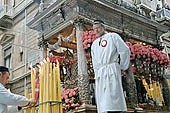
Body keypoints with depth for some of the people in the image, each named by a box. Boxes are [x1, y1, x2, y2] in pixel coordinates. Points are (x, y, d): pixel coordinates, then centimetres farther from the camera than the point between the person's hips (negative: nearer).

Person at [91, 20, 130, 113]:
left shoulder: (113, 36, 7)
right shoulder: (94, 44, 25)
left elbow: (125, 51, 1)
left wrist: (122, 67, 2)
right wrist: (97, 73, 15)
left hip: (111, 70, -6)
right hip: (100, 74, 6)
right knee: (102, 104, -1)